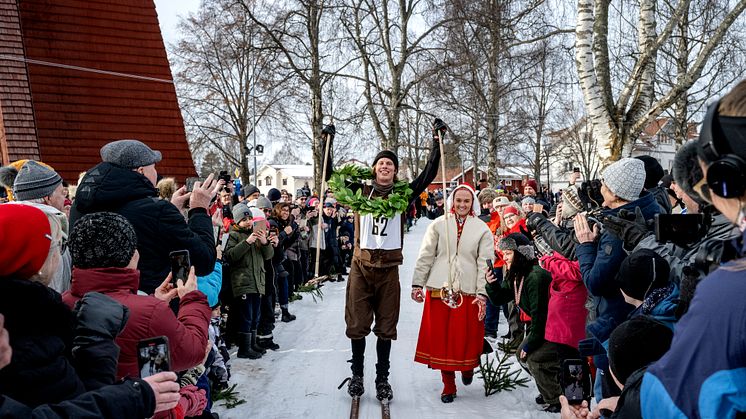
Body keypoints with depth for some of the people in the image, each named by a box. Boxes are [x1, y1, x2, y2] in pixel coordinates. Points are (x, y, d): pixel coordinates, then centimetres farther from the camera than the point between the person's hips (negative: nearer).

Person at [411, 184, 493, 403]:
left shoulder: (482, 229, 5)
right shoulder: (438, 224, 5)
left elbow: (485, 263, 1)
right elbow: (425, 256, 5)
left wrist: (482, 293, -7)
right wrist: (417, 284, -1)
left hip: (468, 291, 0)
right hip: (439, 289, 1)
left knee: (466, 337, 4)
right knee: (441, 337, 5)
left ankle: (468, 367, 37)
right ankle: (448, 385, 20)